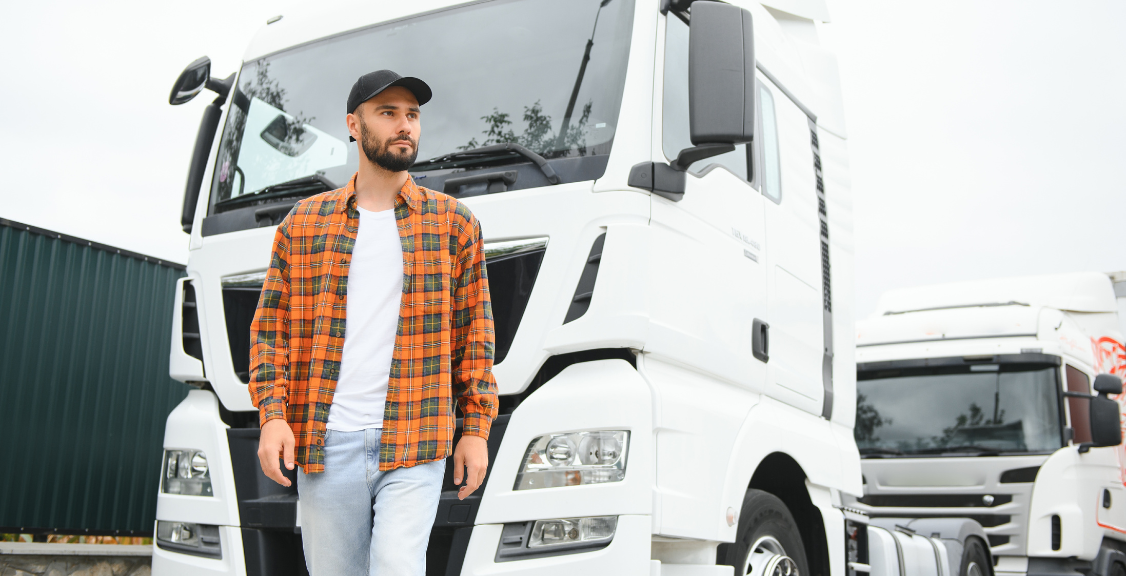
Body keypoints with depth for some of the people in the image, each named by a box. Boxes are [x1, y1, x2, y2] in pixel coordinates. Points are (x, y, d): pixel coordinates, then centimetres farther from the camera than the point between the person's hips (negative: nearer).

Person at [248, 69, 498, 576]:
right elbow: (270, 328, 9)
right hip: (324, 445, 2)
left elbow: (475, 333, 8)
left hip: (414, 447, -1)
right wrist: (272, 414, -4)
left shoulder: (452, 223, 8)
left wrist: (476, 428, 2)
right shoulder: (303, 223, 10)